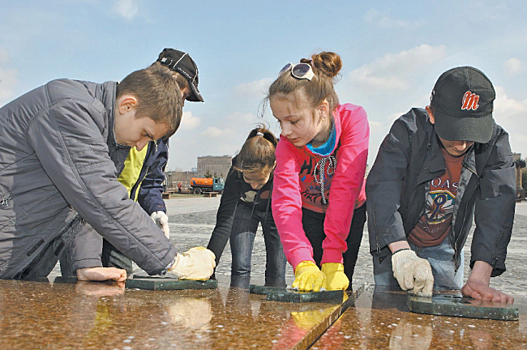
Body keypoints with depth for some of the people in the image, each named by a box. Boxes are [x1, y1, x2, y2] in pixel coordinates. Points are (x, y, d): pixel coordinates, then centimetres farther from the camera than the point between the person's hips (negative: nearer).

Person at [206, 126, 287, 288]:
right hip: (244, 207, 0)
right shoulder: (236, 173, -35)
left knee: (277, 269, -6)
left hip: (277, 210, 0)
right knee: (240, 266, -11)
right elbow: (224, 223, -33)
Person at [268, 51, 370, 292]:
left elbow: (346, 187, -38)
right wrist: (303, 264, -54)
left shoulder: (353, 118, -31)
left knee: (338, 285, -6)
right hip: (310, 214, 1)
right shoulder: (287, 144, -27)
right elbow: (285, 200, -38)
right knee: (310, 286, -9)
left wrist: (333, 262, -43)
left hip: (352, 211, -1)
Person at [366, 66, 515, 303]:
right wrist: (402, 254, -52)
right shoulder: (408, 131, -27)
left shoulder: (495, 144, -20)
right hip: (395, 243, -2)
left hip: (445, 247, 2)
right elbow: (381, 189, -38)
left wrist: (479, 278, -41)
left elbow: (497, 210, -29)